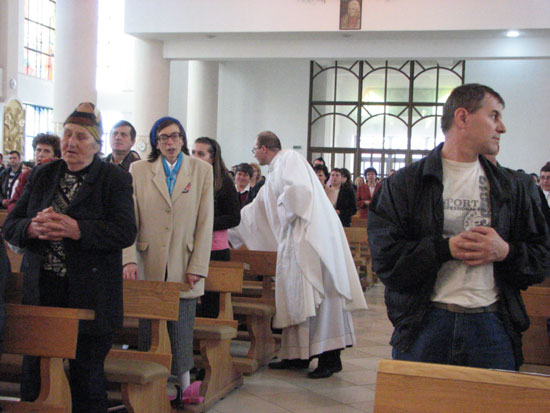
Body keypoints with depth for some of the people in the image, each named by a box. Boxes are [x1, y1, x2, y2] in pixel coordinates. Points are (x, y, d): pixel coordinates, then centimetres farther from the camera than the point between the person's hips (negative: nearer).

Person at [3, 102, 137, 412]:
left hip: (90, 295, -4)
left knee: (87, 374, 5)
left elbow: (125, 233, -14)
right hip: (42, 291, 4)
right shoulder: (42, 176, 12)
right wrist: (34, 228, -15)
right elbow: (11, 226, 9)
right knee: (34, 375, 10)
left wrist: (75, 229, -24)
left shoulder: (115, 180, -1)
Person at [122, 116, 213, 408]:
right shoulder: (139, 170, 6)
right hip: (148, 267, 1)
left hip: (183, 268, 0)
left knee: (182, 332, 2)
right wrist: (129, 259, -11)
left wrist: (197, 267, -4)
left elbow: (205, 222, 2)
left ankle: (184, 387, 15)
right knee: (148, 331, 5)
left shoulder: (202, 170, 6)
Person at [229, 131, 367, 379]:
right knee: (295, 298, 10)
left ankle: (330, 358, -8)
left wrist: (287, 214, -9)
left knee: (314, 296, -10)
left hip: (311, 236, -10)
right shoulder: (274, 176, 26)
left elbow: (299, 189, -23)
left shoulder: (290, 159, -3)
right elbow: (253, 211, 35)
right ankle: (297, 356, 16)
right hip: (295, 242, 10)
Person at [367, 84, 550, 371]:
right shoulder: (404, 183, 1)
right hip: (423, 326, -3)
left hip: (492, 325, 3)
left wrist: (506, 251, -9)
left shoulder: (509, 187, 14)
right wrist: (447, 248, -16)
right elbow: (384, 257, -8)